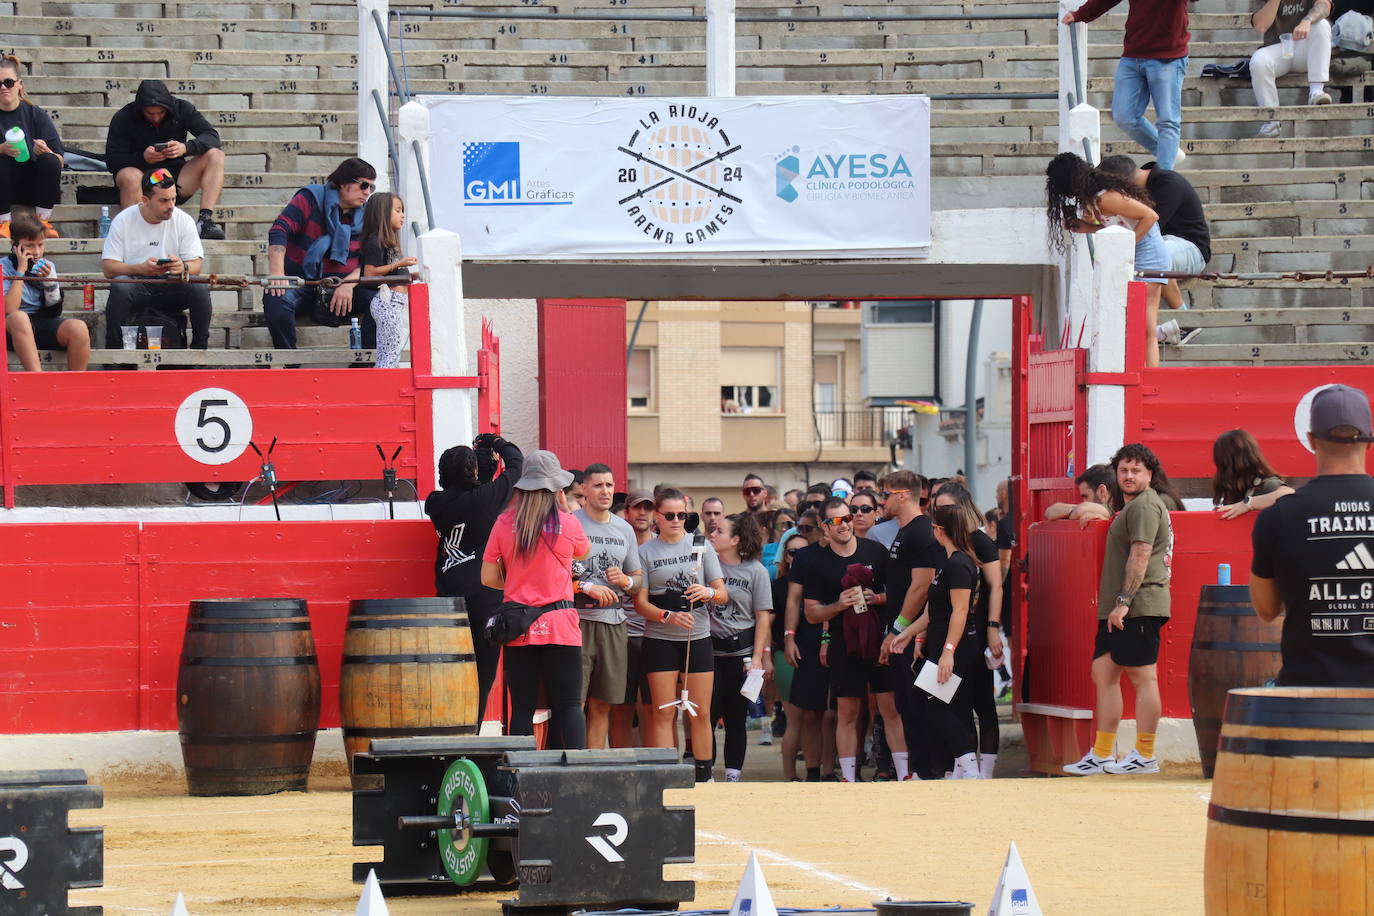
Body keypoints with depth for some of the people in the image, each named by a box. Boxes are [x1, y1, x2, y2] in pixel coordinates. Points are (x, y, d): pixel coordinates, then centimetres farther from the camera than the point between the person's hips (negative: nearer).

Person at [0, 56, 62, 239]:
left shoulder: (36, 114, 3)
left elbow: (60, 160, -2)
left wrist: (46, 152, -24)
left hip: (32, 188, 1)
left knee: (49, 161, -25)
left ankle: (42, 221, -16)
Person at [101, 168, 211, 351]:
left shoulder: (183, 221, 3)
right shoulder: (123, 221, -2)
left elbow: (196, 264, 0)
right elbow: (108, 267, -7)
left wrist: (183, 268, -25)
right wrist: (140, 269, -25)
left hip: (170, 287, 2)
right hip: (136, 286, -2)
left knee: (199, 289, -28)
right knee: (119, 288, -35)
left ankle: (200, 347, -13)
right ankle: (114, 347, -24)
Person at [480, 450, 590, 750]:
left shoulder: (504, 524, 0)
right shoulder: (567, 523, -4)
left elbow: (488, 577, 3)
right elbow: (583, 553, 18)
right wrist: (565, 508, 18)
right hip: (559, 623, -2)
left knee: (522, 706, 4)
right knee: (568, 705, 1)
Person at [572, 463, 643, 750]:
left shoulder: (624, 529, 17)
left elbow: (639, 577, 21)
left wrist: (625, 581, -1)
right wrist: (587, 587, -17)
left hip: (614, 622, 6)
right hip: (578, 620, -6)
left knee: (602, 705, 7)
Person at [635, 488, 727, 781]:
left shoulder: (702, 545, 7)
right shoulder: (646, 551, 3)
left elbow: (723, 594, 6)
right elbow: (640, 601, -2)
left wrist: (708, 593, -17)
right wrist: (669, 616, -19)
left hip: (698, 638, 1)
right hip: (660, 639, -1)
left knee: (701, 713, 2)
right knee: (663, 713, -4)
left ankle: (704, 777, 7)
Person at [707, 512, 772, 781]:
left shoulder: (756, 571, 0)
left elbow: (763, 617, 0)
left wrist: (757, 657, -5)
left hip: (741, 650, -1)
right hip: (709, 648, 1)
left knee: (736, 718, 5)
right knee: (708, 714, -3)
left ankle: (733, 776, 10)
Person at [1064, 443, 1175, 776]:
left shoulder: (1145, 505, -10)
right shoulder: (1130, 507, 24)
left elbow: (1141, 555, -19)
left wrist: (1123, 601, -22)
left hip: (1140, 607, -11)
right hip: (1117, 609, 11)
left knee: (1143, 676, -6)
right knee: (1103, 672, 9)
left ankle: (1145, 756, -4)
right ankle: (1101, 755, 12)